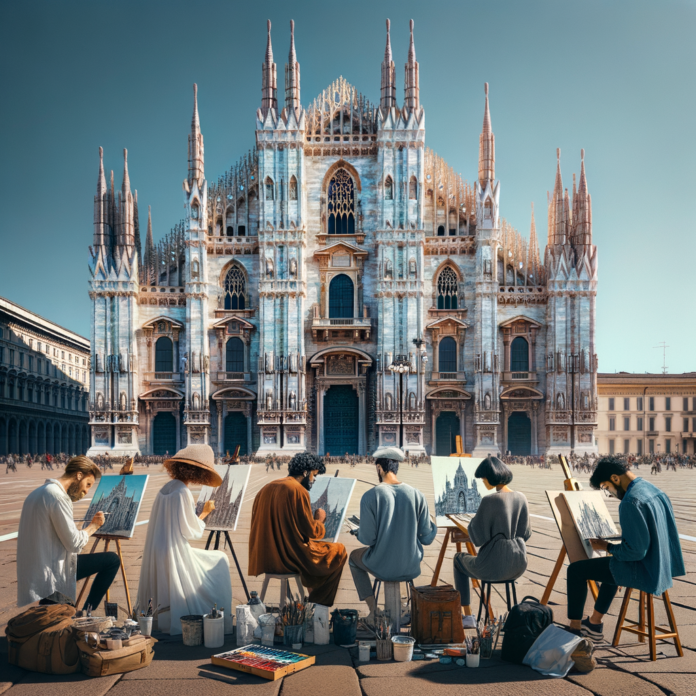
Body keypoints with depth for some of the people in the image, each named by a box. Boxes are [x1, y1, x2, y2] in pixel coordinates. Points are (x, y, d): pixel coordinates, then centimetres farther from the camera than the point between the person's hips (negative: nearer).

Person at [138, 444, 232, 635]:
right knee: (220, 562, 8)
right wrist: (205, 512, -1)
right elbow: (190, 531, -14)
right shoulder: (183, 493, -18)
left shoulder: (165, 488, 8)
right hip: (175, 555, -9)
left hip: (157, 555, 9)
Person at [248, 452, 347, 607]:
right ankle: (319, 604, 14)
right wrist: (319, 519, 7)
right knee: (339, 551, 11)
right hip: (290, 558, -8)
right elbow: (311, 531, -14)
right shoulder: (299, 491, -15)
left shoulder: (267, 488, 8)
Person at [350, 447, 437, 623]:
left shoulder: (370, 496, -17)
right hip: (412, 568, 3)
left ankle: (373, 610, 25)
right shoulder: (417, 495, -8)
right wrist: (432, 524, 17)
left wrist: (360, 533, 8)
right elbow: (427, 538, -5)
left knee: (354, 557, 31)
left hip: (382, 568, -3)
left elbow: (367, 539, -15)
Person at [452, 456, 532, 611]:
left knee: (459, 560, 28)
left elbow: (478, 538, -15)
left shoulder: (489, 501, -19)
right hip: (519, 564, 6)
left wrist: (474, 520, 2)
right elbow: (526, 533, 8)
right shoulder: (521, 498, -1)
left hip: (495, 566, -5)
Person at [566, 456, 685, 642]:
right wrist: (613, 545, 17)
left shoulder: (631, 501, -24)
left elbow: (636, 551, -26)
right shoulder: (654, 490, 6)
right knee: (612, 564, 36)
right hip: (663, 567, 10)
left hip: (645, 571, -10)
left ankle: (574, 628, 14)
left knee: (576, 570, 1)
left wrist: (607, 547, -10)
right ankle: (594, 624, 42)